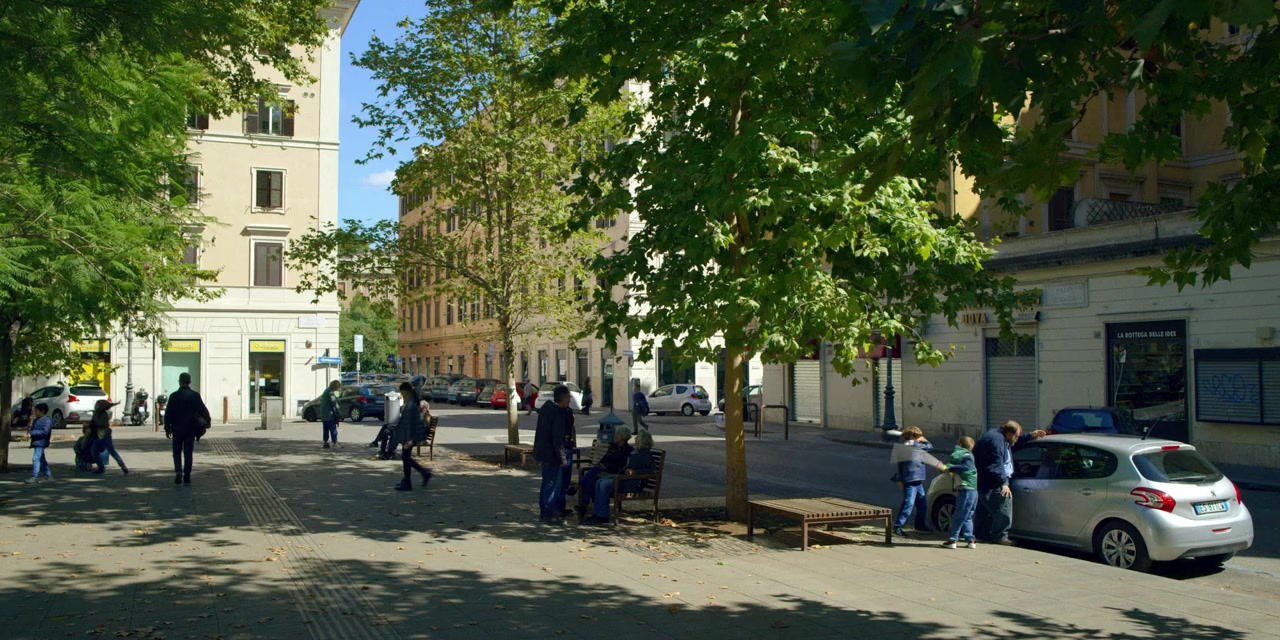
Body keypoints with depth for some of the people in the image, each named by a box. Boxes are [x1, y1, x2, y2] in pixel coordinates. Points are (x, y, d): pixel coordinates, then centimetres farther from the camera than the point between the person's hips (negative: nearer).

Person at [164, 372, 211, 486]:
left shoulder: (174, 396, -5)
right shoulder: (195, 395, -3)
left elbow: (168, 413, -2)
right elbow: (203, 410, -3)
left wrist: (167, 428, 6)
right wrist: (207, 422, 6)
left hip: (177, 429, -1)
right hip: (190, 429, 1)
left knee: (177, 452, 14)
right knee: (188, 453, 6)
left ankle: (178, 471, -8)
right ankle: (187, 478, 4)